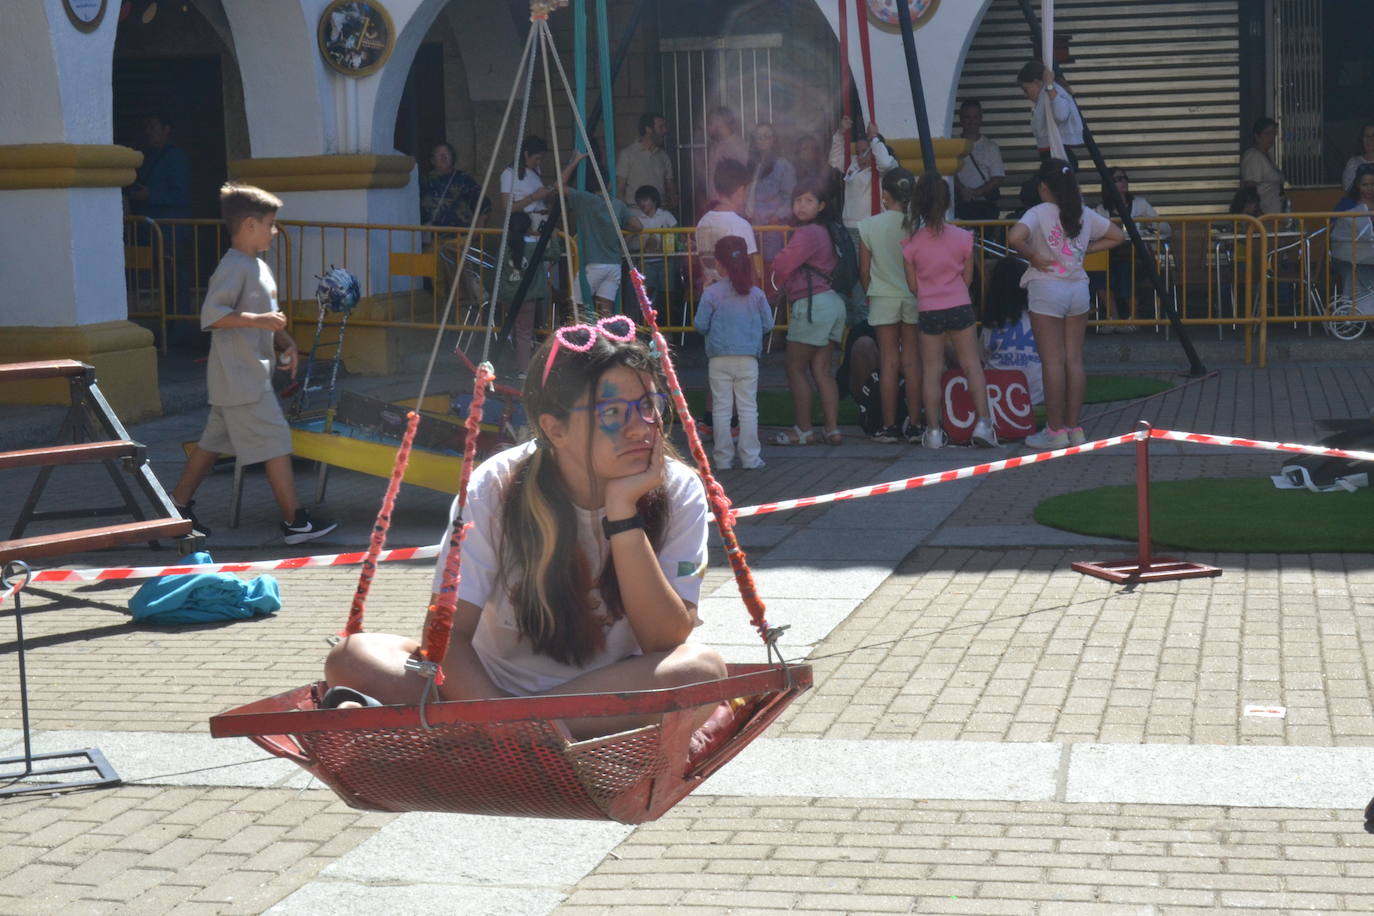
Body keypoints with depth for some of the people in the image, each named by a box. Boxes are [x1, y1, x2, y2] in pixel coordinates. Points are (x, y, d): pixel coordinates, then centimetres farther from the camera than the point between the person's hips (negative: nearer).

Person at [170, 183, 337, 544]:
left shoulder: (259, 267, 16)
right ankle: (295, 521, -4)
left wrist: (285, 343, 10)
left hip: (250, 375, 10)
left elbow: (268, 318, 26)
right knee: (275, 440, -8)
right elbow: (212, 314, -26)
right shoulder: (234, 267, -16)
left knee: (214, 441, 15)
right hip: (241, 378, -10)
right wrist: (258, 320, -29)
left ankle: (178, 507, 23)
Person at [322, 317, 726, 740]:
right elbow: (448, 631, -19)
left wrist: (623, 512, -26)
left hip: (613, 696, 2)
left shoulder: (679, 492, -11)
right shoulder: (496, 489, -14)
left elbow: (665, 642, -19)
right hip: (491, 685, -1)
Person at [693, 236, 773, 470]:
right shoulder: (756, 294, -1)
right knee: (748, 407, 6)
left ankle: (723, 457, 8)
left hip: (719, 360, -1)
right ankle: (750, 457, 6)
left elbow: (701, 325, -4)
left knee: (721, 408, 6)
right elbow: (768, 326, 4)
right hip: (748, 359, 1)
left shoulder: (712, 294, -7)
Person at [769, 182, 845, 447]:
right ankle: (833, 430, 6)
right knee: (821, 370, 9)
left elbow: (781, 266, -13)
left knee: (795, 366, -1)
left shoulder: (807, 233, -13)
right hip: (832, 303, 9)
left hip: (812, 304, -9)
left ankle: (803, 430, 1)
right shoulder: (823, 232, 17)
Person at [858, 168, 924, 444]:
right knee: (912, 360, 6)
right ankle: (914, 425, 7)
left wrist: (869, 294, 16)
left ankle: (889, 426, 6)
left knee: (888, 361, 5)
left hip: (884, 297, -1)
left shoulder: (869, 225, -7)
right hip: (914, 297, 1)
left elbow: (864, 270, -1)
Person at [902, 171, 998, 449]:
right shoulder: (962, 237, -7)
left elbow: (913, 285, 1)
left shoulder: (912, 243, -7)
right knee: (972, 365, 7)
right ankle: (983, 422, 1)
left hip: (929, 312, 0)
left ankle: (933, 430, 5)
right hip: (960, 308, 0)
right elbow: (968, 278, 4)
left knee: (931, 370, 6)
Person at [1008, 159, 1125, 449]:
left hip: (1047, 288, -5)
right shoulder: (1084, 214, 7)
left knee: (1053, 362, -2)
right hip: (1078, 288, 5)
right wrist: (1085, 250, 12)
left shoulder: (1039, 213, -10)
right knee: (1074, 360, 8)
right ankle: (1074, 428, 12)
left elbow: (1014, 237, -27)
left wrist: (1033, 256, -12)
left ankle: (1056, 430, 2)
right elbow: (1118, 236, 17)